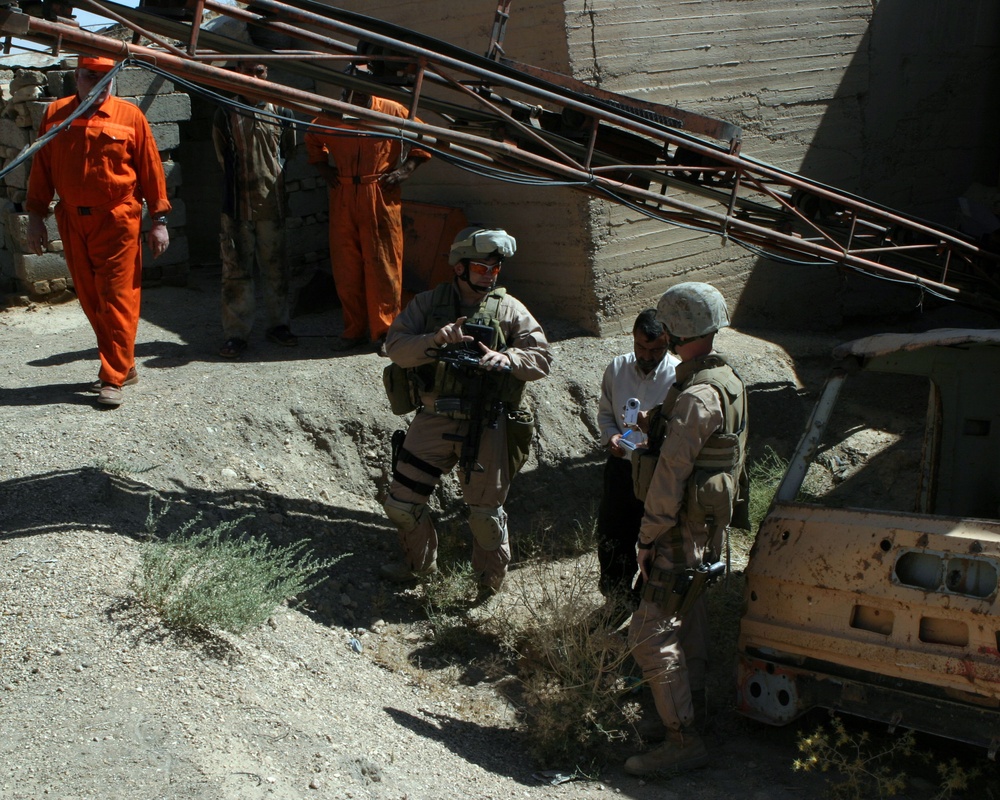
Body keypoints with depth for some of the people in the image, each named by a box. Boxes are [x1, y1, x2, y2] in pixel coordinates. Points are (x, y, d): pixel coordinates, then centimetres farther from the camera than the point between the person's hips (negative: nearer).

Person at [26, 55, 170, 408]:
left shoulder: (129, 116, 0)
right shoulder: (55, 114, 8)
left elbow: (151, 170, 1)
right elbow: (41, 170, 10)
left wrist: (158, 220, -1)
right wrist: (35, 216, 6)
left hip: (118, 221, -4)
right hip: (72, 223, 4)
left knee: (117, 300, -5)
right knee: (91, 301, 9)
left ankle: (113, 378, 0)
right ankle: (123, 366, 23)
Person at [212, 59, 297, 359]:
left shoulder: (279, 112, 7)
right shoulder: (226, 112, 2)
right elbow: (223, 154, 10)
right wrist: (243, 176, 8)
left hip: (272, 202, 2)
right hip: (237, 202, -2)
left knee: (275, 266, 8)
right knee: (236, 269, -2)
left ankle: (278, 324, 21)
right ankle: (236, 333, 3)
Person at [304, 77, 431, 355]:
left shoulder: (394, 112, 0)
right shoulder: (332, 115, 8)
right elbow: (312, 139, 27)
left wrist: (407, 168, -2)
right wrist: (322, 166, 13)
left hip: (381, 199, -3)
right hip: (342, 199, 3)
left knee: (383, 266, -2)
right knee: (345, 267, 6)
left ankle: (384, 331, 6)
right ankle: (353, 329, 18)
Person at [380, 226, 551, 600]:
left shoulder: (509, 309, 3)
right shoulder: (428, 303, 4)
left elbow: (541, 358, -2)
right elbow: (396, 346, -5)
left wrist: (504, 359, -21)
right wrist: (434, 341, -23)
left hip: (486, 425, -1)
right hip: (434, 419, 2)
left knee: (485, 512, 6)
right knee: (401, 503, 7)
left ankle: (490, 580, 31)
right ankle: (419, 562, 34)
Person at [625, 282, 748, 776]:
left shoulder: (697, 396, -23)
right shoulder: (727, 381, 8)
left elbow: (671, 475, -23)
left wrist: (649, 538, -18)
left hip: (685, 528, -10)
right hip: (709, 521, 10)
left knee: (651, 633, -9)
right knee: (689, 609, 25)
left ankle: (683, 742, -7)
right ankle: (691, 687, 43)